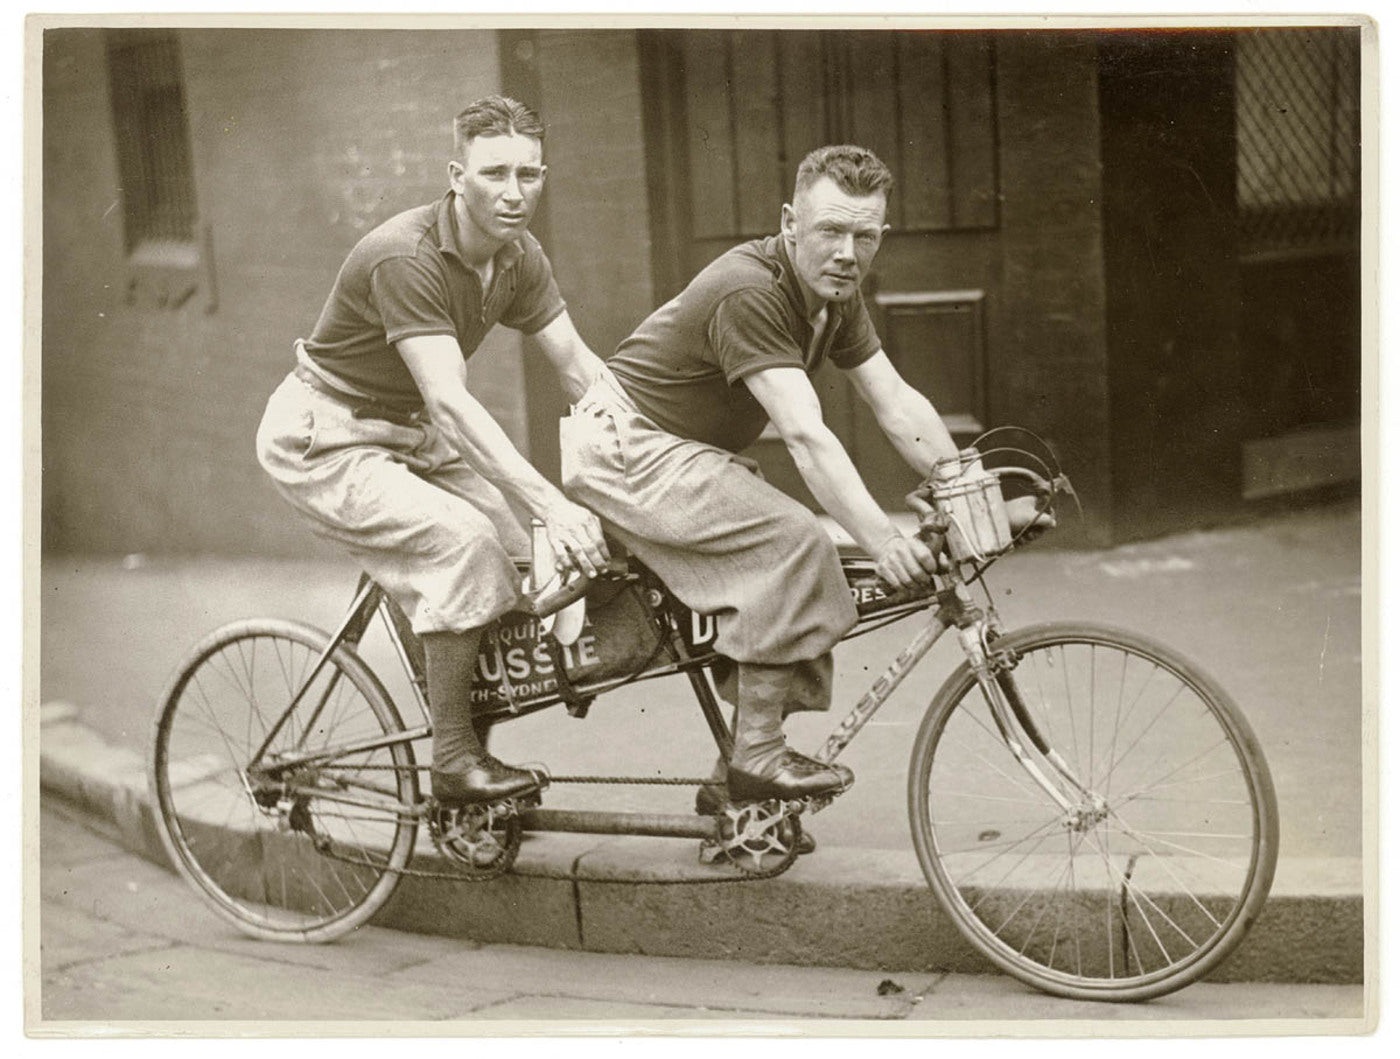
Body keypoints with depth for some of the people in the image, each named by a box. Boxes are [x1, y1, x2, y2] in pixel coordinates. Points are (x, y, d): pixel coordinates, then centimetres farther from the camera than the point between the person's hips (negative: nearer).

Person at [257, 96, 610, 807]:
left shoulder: (520, 259, -4)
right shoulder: (405, 258, -29)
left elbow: (581, 369, -3)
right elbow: (450, 403, -37)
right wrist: (552, 507, -44)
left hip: (408, 436, 8)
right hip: (324, 441, -8)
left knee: (522, 560, -5)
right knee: (464, 541, -26)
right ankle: (454, 760, -17)